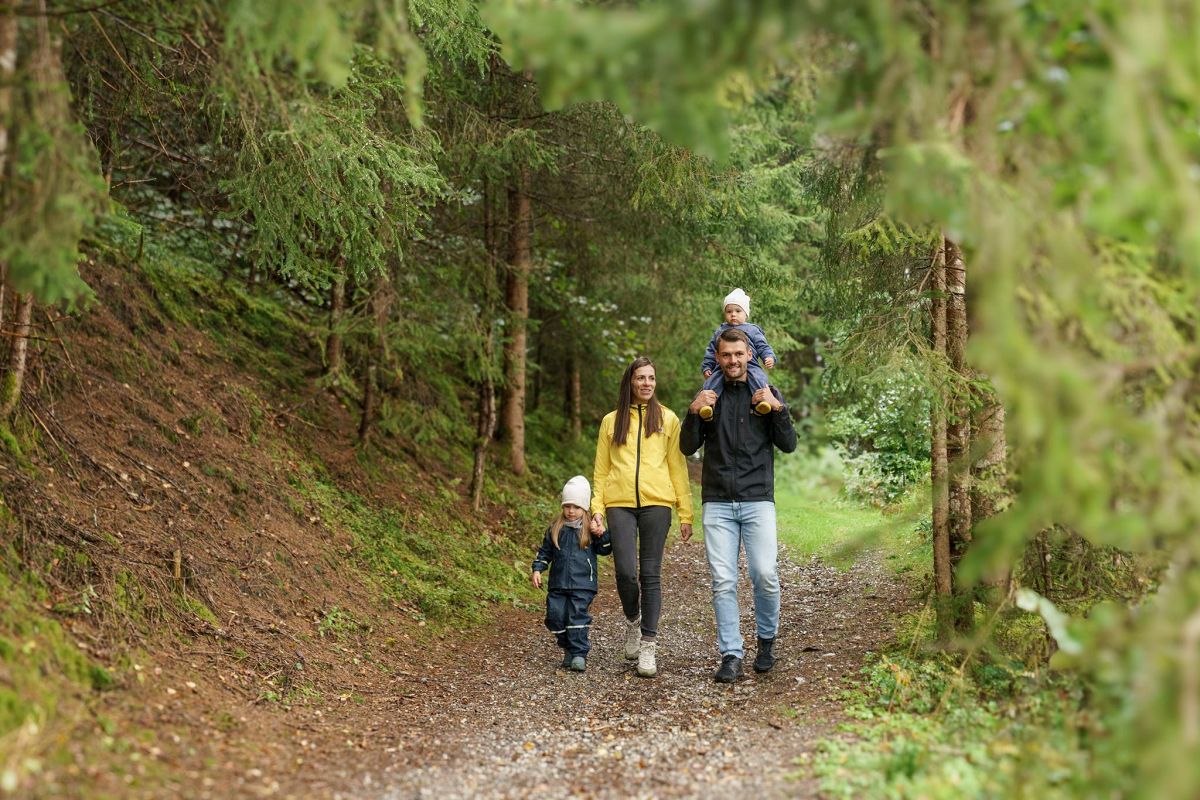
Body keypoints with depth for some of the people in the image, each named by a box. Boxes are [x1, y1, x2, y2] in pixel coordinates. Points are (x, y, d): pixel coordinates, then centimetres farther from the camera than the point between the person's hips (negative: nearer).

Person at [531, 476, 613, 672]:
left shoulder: (590, 529, 2)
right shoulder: (555, 528, 9)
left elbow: (604, 550, 3)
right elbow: (545, 551, 15)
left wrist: (603, 535, -15)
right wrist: (537, 570, 3)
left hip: (583, 584, -3)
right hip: (558, 584, 3)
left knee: (578, 616, -12)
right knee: (555, 616, 0)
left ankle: (579, 654, -7)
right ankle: (568, 648, 19)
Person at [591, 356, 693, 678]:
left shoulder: (667, 419, 8)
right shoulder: (611, 421, 12)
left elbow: (678, 468, 6)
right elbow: (601, 470, 12)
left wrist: (685, 513, 1)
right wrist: (597, 509, 1)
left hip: (656, 503, -1)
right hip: (619, 504, 1)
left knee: (650, 574, -1)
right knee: (625, 572, -9)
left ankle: (648, 647, 5)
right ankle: (632, 621, 21)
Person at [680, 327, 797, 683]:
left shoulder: (767, 394, 10)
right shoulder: (709, 397, 13)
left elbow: (788, 444, 3)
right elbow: (688, 448, 7)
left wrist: (777, 408, -11)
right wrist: (693, 412, -8)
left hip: (758, 500, -1)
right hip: (717, 504, 1)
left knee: (765, 575, -10)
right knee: (723, 581, -4)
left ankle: (766, 639, 14)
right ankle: (731, 656, 2)